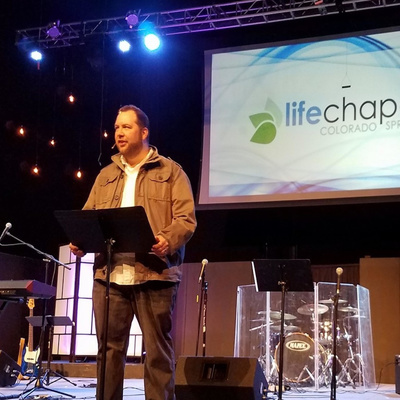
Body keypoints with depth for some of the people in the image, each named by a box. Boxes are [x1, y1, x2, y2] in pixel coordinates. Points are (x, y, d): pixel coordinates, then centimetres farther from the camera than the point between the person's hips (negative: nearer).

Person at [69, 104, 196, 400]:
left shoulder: (170, 171, 6)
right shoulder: (106, 176, 21)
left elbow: (186, 218, -3)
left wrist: (168, 240, -22)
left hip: (154, 273, -4)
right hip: (109, 274, 4)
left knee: (158, 350, 0)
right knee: (109, 349, 6)